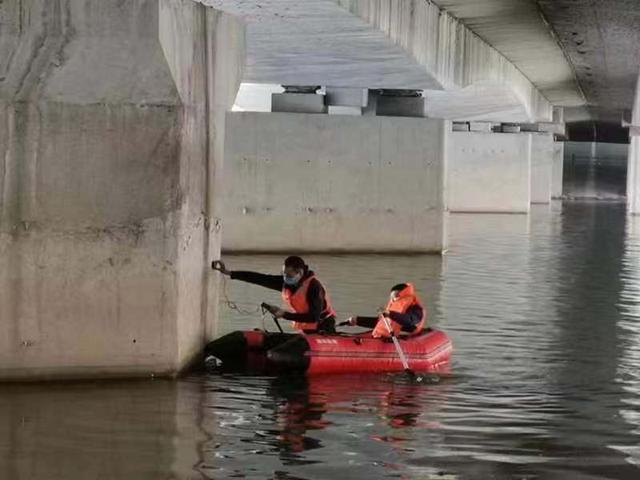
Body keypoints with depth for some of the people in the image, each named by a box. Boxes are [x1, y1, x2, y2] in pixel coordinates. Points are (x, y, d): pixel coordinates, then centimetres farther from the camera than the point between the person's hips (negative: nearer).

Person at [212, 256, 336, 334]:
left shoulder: (314, 286, -23)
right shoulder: (285, 282, -3)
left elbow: (314, 317, -28)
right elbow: (260, 278, -5)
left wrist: (284, 315, -28)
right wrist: (228, 273, -9)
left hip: (323, 329, -7)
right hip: (305, 330, 7)